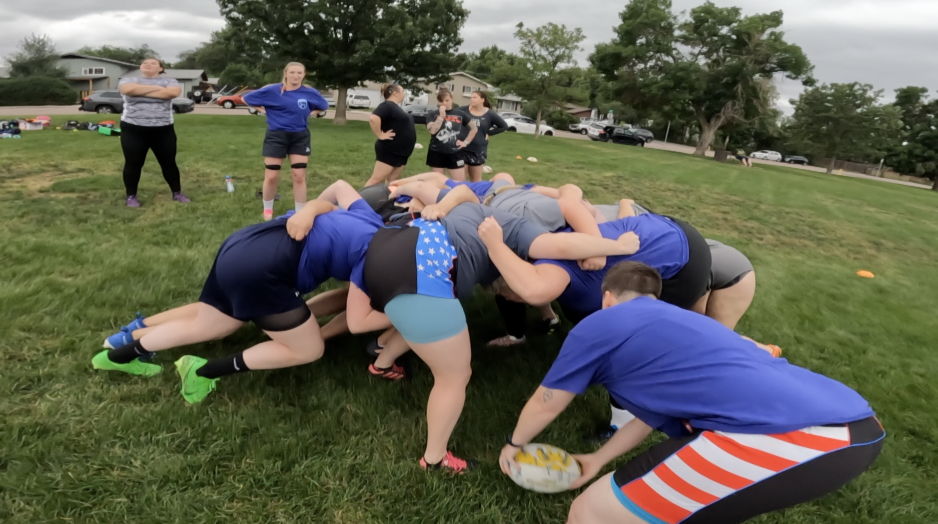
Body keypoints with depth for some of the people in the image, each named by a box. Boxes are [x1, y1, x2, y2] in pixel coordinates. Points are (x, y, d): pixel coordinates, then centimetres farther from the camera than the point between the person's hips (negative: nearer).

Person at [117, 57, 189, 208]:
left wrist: (141, 91, -9)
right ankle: (131, 196, 15)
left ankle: (177, 193, 19)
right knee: (133, 163, 4)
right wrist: (157, 88, -8)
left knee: (169, 162, 7)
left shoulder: (169, 81, 7)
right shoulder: (129, 79, 8)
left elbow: (173, 92, -16)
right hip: (133, 129, 0)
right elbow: (128, 89, -16)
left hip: (163, 130, 0)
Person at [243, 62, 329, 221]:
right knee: (271, 177, 2)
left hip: (300, 137, 1)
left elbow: (324, 106, 17)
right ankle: (268, 210, 23)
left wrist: (310, 112, 4)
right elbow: (246, 98, 4)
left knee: (299, 177, 0)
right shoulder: (272, 90, -8)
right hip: (276, 136, -1)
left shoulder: (310, 93, -3)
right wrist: (263, 110, -1)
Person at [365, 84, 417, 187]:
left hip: (401, 151, 10)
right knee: (377, 179, -8)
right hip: (389, 150, -10)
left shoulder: (396, 107, 17)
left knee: (393, 180, 12)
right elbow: (373, 119, -31)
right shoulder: (387, 105, -14)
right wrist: (380, 135, -22)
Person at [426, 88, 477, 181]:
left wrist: (466, 142, 4)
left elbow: (474, 128, 13)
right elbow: (432, 131, -16)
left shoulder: (460, 114, 4)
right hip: (437, 153, 0)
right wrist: (441, 116, -16)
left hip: (455, 154, 0)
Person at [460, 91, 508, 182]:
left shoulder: (490, 114, -3)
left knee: (476, 179, 15)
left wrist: (489, 133, -2)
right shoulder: (464, 111, -6)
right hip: (462, 148, -1)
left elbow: (504, 126, 4)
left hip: (478, 150, 1)